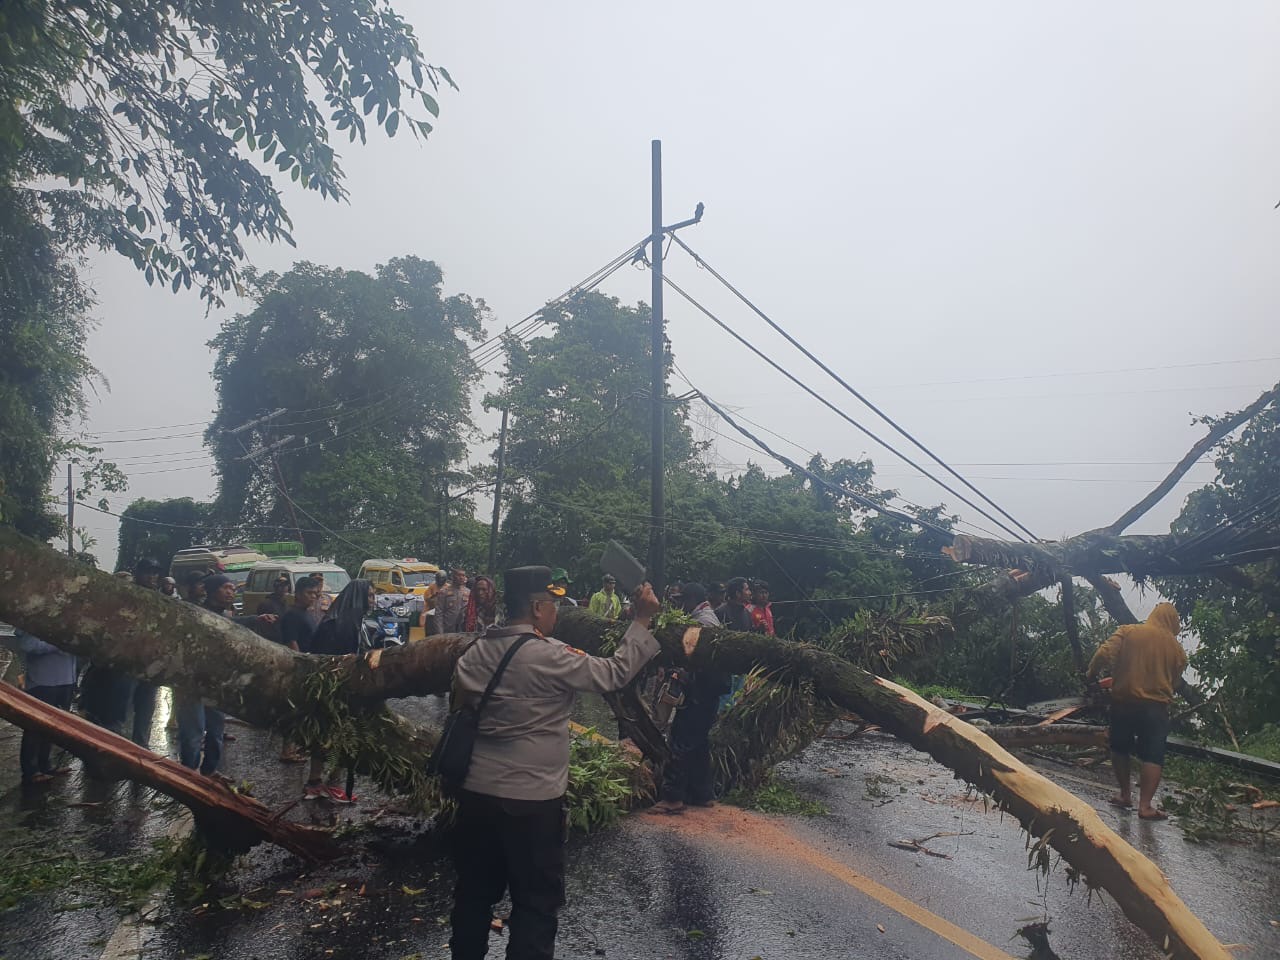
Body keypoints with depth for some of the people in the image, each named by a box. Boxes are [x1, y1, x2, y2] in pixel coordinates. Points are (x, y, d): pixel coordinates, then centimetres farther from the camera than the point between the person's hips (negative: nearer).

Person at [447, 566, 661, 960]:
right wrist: (642, 619, -6)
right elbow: (614, 673, -11)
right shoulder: (551, 656, -18)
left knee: (475, 891, 20)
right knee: (537, 900, 8)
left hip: (476, 791, 7)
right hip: (531, 798, -6)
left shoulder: (475, 651, 2)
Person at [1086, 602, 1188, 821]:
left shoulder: (1128, 631, -1)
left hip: (1123, 702, 1)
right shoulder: (1177, 648, 4)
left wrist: (1091, 673, 3)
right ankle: (1145, 806, -2)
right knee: (1153, 756, 3)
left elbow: (1105, 654, -13)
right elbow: (1174, 682, 11)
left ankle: (1125, 795, 23)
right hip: (1155, 706, 0)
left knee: (1120, 749, 17)